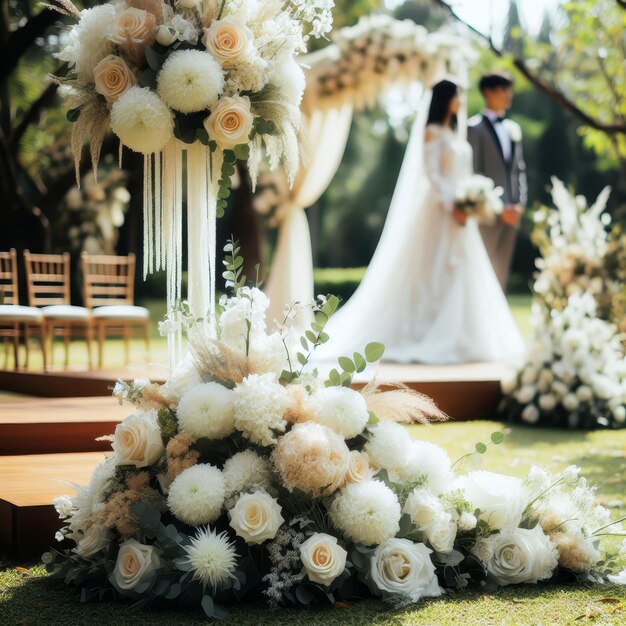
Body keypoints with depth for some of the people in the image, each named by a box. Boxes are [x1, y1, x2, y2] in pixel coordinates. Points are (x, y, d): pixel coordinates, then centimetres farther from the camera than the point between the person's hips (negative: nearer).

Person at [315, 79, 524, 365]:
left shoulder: (455, 134, 18)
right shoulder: (432, 132, -6)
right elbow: (432, 173, -14)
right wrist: (451, 205, -21)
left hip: (461, 209, 8)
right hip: (441, 210, -8)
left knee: (460, 273, 6)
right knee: (436, 272, -7)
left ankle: (453, 338, 11)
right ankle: (430, 338, -3)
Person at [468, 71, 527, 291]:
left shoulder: (514, 129, 16)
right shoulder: (475, 127, -4)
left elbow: (519, 168, 17)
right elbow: (474, 172, -10)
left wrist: (520, 203, 3)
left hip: (511, 212, 6)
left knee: (502, 271, 8)